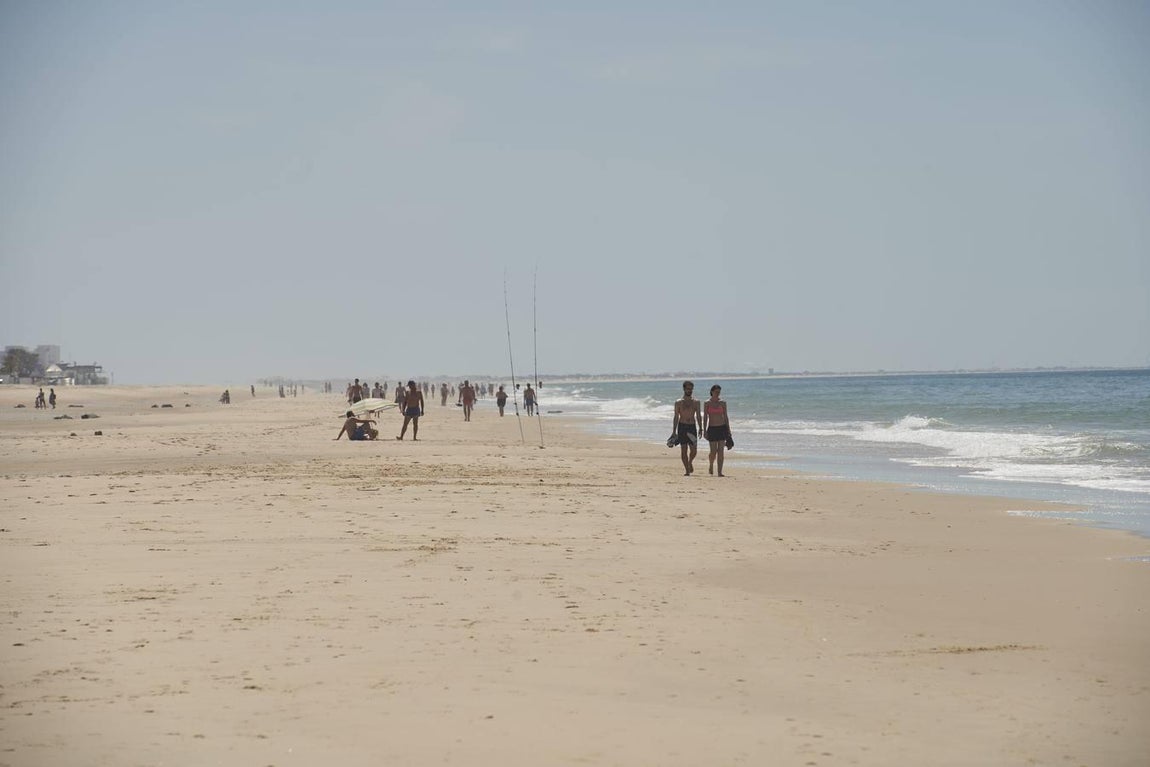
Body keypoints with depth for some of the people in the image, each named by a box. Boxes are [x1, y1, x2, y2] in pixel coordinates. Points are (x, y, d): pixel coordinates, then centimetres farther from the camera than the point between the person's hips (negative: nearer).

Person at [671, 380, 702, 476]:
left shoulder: (696, 402, 8)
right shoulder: (678, 402, 3)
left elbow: (698, 416, 9)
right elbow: (676, 417, 4)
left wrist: (700, 428, -1)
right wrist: (674, 431, 0)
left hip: (692, 427, 2)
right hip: (682, 427, -2)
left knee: (694, 450, -3)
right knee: (683, 450, -4)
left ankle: (690, 462, 28)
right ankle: (687, 470, 2)